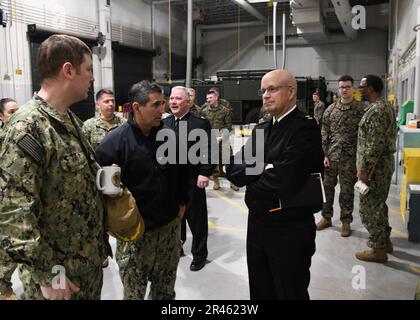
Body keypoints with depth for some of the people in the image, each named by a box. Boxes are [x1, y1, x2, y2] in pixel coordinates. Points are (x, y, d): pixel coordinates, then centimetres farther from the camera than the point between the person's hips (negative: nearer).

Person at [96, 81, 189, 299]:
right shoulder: (115, 141, -15)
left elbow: (181, 171, 15)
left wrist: (182, 202, 16)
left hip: (170, 227, 5)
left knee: (166, 290, 19)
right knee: (134, 292, 11)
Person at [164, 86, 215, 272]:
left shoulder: (201, 123, -8)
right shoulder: (164, 123, 9)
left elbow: (209, 150, -12)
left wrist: (205, 173, -18)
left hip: (192, 181, -5)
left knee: (196, 219, 8)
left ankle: (199, 255, 25)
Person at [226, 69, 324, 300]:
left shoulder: (305, 128, -16)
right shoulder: (260, 130, 8)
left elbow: (284, 181, -27)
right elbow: (233, 169, 0)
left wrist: (250, 181, -10)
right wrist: (262, 168, -19)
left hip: (290, 231, -7)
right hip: (256, 225, 7)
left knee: (290, 293, 11)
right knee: (260, 292, 21)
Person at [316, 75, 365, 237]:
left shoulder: (360, 109, -3)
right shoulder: (331, 109, 5)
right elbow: (324, 133, 5)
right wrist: (324, 154, -2)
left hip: (349, 157, -3)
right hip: (330, 156, 3)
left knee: (347, 191, 6)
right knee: (327, 187, 10)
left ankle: (346, 221, 20)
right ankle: (326, 217, 26)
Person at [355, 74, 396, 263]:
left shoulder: (376, 110, -20)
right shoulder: (386, 107, 13)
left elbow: (375, 144, -25)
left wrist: (364, 168, -20)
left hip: (375, 167, -10)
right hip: (385, 163, 10)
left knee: (369, 207, 0)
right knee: (379, 204, 21)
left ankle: (377, 249, 10)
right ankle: (384, 240, 34)